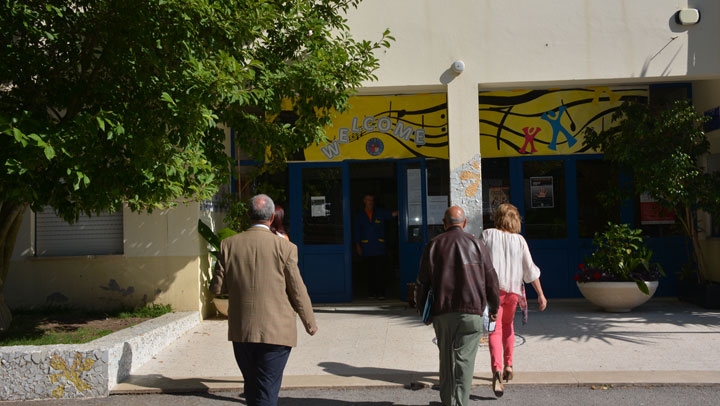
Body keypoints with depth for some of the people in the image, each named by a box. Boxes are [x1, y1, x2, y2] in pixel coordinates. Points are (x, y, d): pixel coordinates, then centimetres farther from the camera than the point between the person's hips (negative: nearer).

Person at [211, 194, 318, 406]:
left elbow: (217, 287, 2)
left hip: (241, 331, 3)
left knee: (251, 388, 20)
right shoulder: (285, 247, -10)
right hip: (275, 331, -3)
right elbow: (298, 291, -6)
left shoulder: (228, 244, -2)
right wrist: (310, 324, 9)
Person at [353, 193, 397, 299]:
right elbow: (356, 232, 10)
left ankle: (380, 293, -5)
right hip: (366, 248, 1)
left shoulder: (380, 213, 11)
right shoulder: (359, 215, 11)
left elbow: (392, 214, -4)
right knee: (369, 272, 3)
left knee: (380, 271, -7)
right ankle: (372, 293, 13)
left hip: (380, 248, -1)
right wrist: (358, 246, 4)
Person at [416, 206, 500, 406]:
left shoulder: (433, 245, 5)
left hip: (442, 311, 1)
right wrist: (494, 307, 16)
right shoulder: (476, 244, 4)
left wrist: (422, 310, 13)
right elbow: (490, 278, 5)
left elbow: (423, 281, 4)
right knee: (464, 360, 0)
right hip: (471, 311, -1)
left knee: (446, 358, 14)